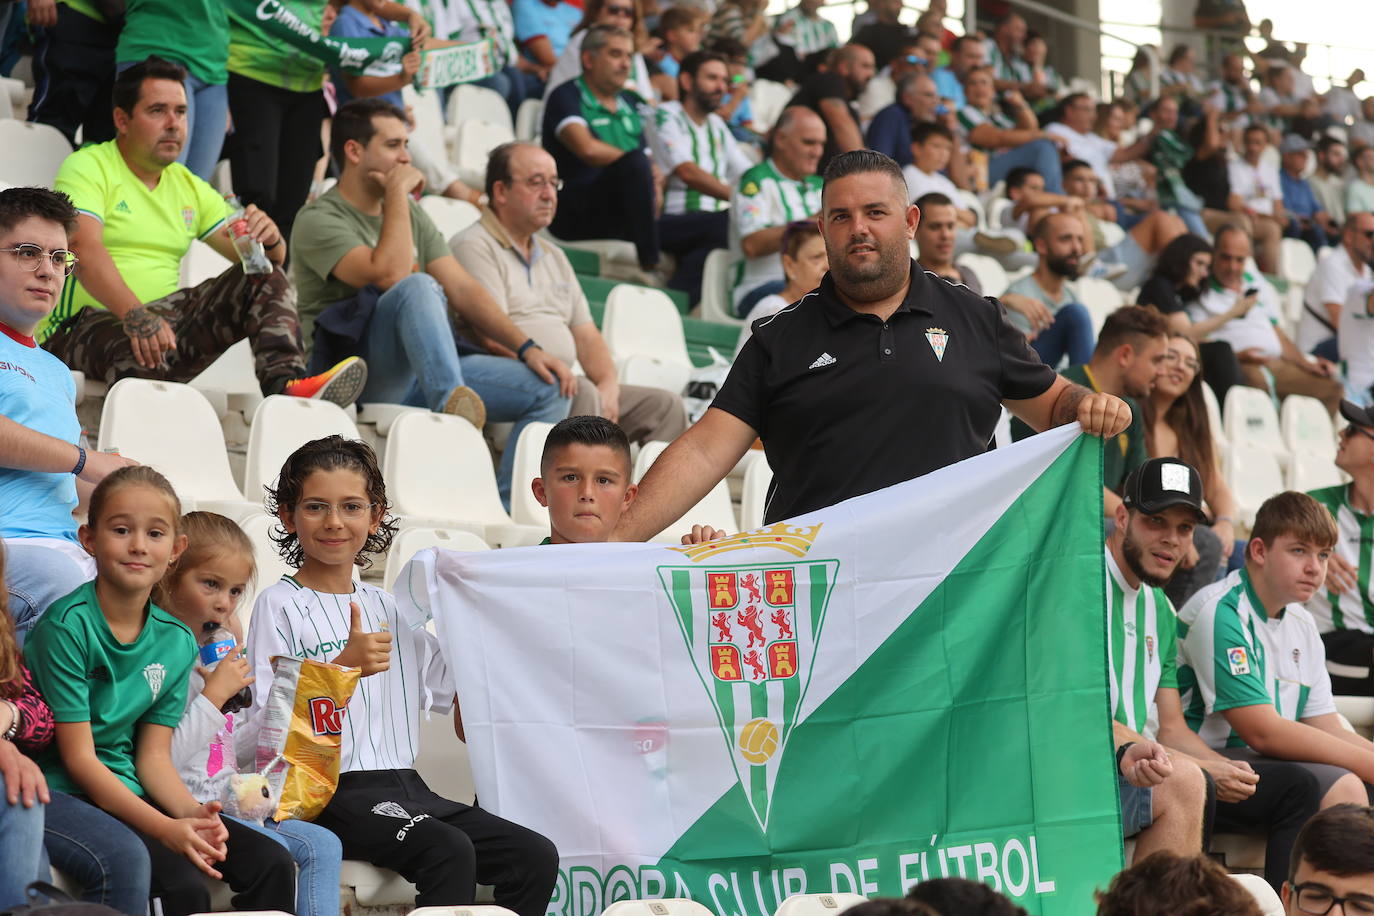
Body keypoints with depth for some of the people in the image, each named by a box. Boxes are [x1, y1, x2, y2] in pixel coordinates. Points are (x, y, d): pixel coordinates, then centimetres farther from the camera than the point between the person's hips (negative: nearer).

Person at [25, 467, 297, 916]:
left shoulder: (177, 641, 7)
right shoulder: (67, 626, -13)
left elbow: (154, 756, 8)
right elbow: (80, 759, -15)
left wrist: (191, 812, -14)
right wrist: (166, 829, -25)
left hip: (133, 795, 7)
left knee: (272, 863, -8)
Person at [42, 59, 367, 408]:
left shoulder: (189, 187, 20)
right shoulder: (88, 167, -2)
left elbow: (268, 260, 16)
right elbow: (84, 248, -21)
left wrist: (269, 239, -11)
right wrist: (134, 315, -37)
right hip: (83, 325, -7)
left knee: (267, 280, -8)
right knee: (140, 352, -41)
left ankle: (284, 384, -32)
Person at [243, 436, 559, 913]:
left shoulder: (389, 608, 20)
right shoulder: (280, 605, 0)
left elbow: (458, 688, 22)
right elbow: (266, 724, -10)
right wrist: (344, 666, -20)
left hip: (407, 785, 7)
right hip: (332, 795, -7)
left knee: (537, 857, -12)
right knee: (450, 852, -31)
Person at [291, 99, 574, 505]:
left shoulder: (410, 213, 20)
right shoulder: (320, 220, -4)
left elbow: (462, 289, 12)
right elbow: (389, 274, -22)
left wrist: (527, 348, 0)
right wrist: (397, 193, -11)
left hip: (425, 370, 7)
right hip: (361, 376, -7)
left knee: (551, 389, -7)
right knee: (418, 287, -34)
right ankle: (450, 405, -54)